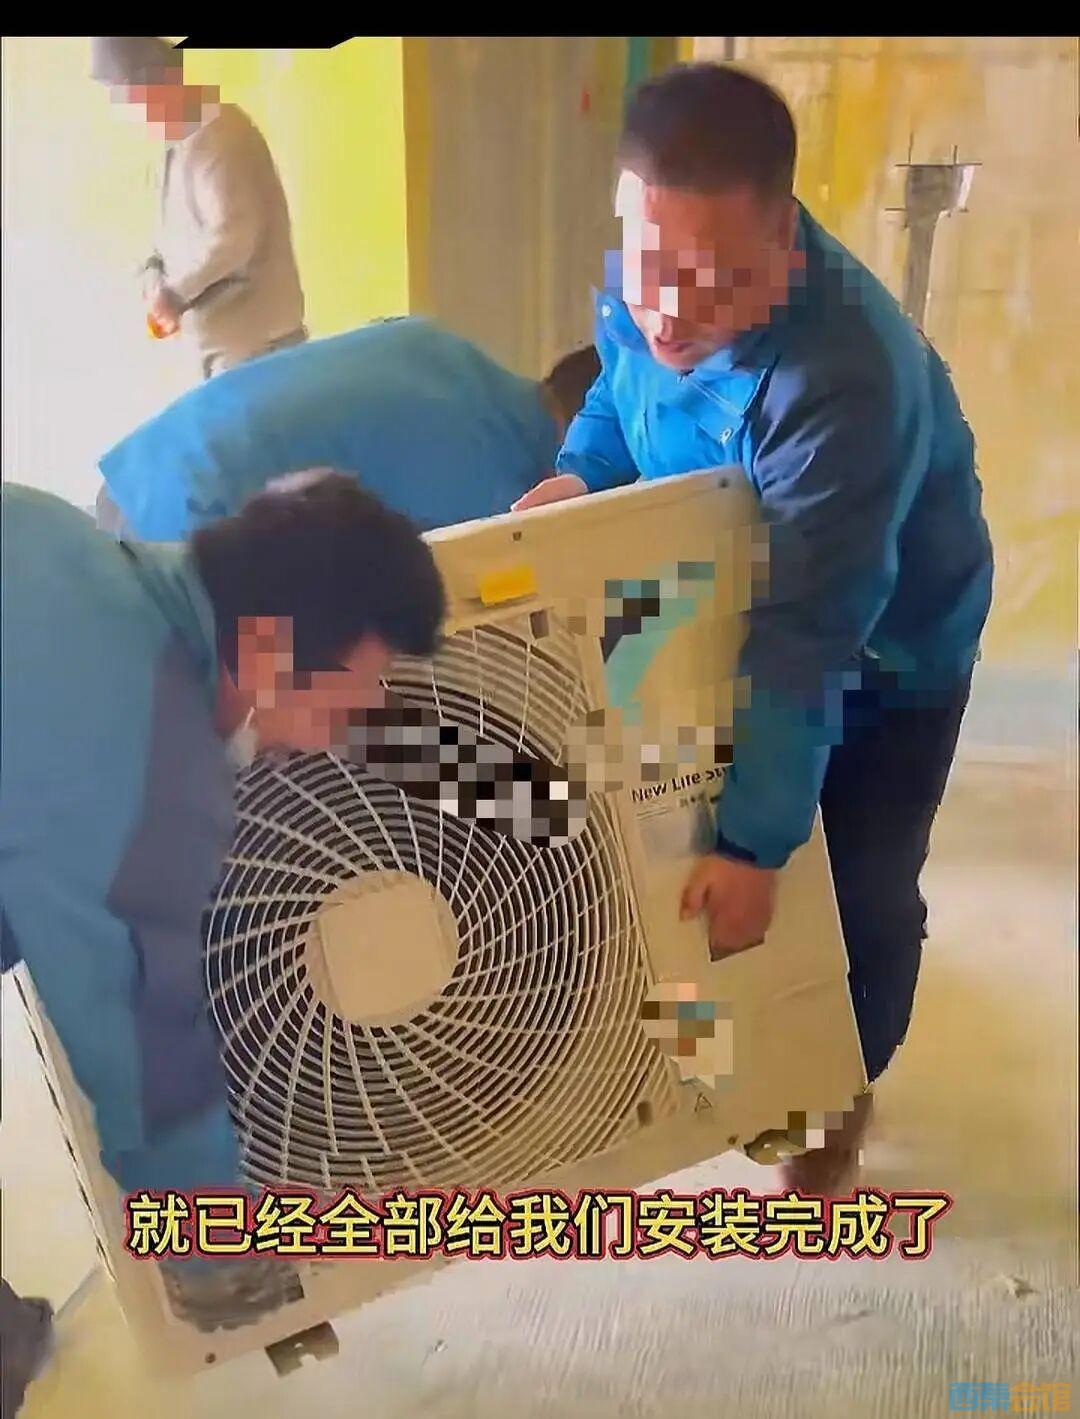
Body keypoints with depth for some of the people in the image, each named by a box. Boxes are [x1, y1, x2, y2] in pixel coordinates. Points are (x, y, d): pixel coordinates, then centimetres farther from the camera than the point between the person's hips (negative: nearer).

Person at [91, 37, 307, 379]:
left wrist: (174, 293, -16)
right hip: (224, 339, 10)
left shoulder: (217, 136, -18)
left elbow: (233, 236, -26)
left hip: (254, 341, -10)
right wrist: (155, 272, 2)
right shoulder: (183, 139, 13)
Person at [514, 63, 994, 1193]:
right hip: (733, 608, 6)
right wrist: (580, 472, -17)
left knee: (862, 890, 6)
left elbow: (809, 640, -38)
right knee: (689, 844, 17)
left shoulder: (846, 378, -42)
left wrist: (754, 842, -34)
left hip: (887, 647, -6)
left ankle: (845, 1096, 37)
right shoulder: (646, 290, -20)